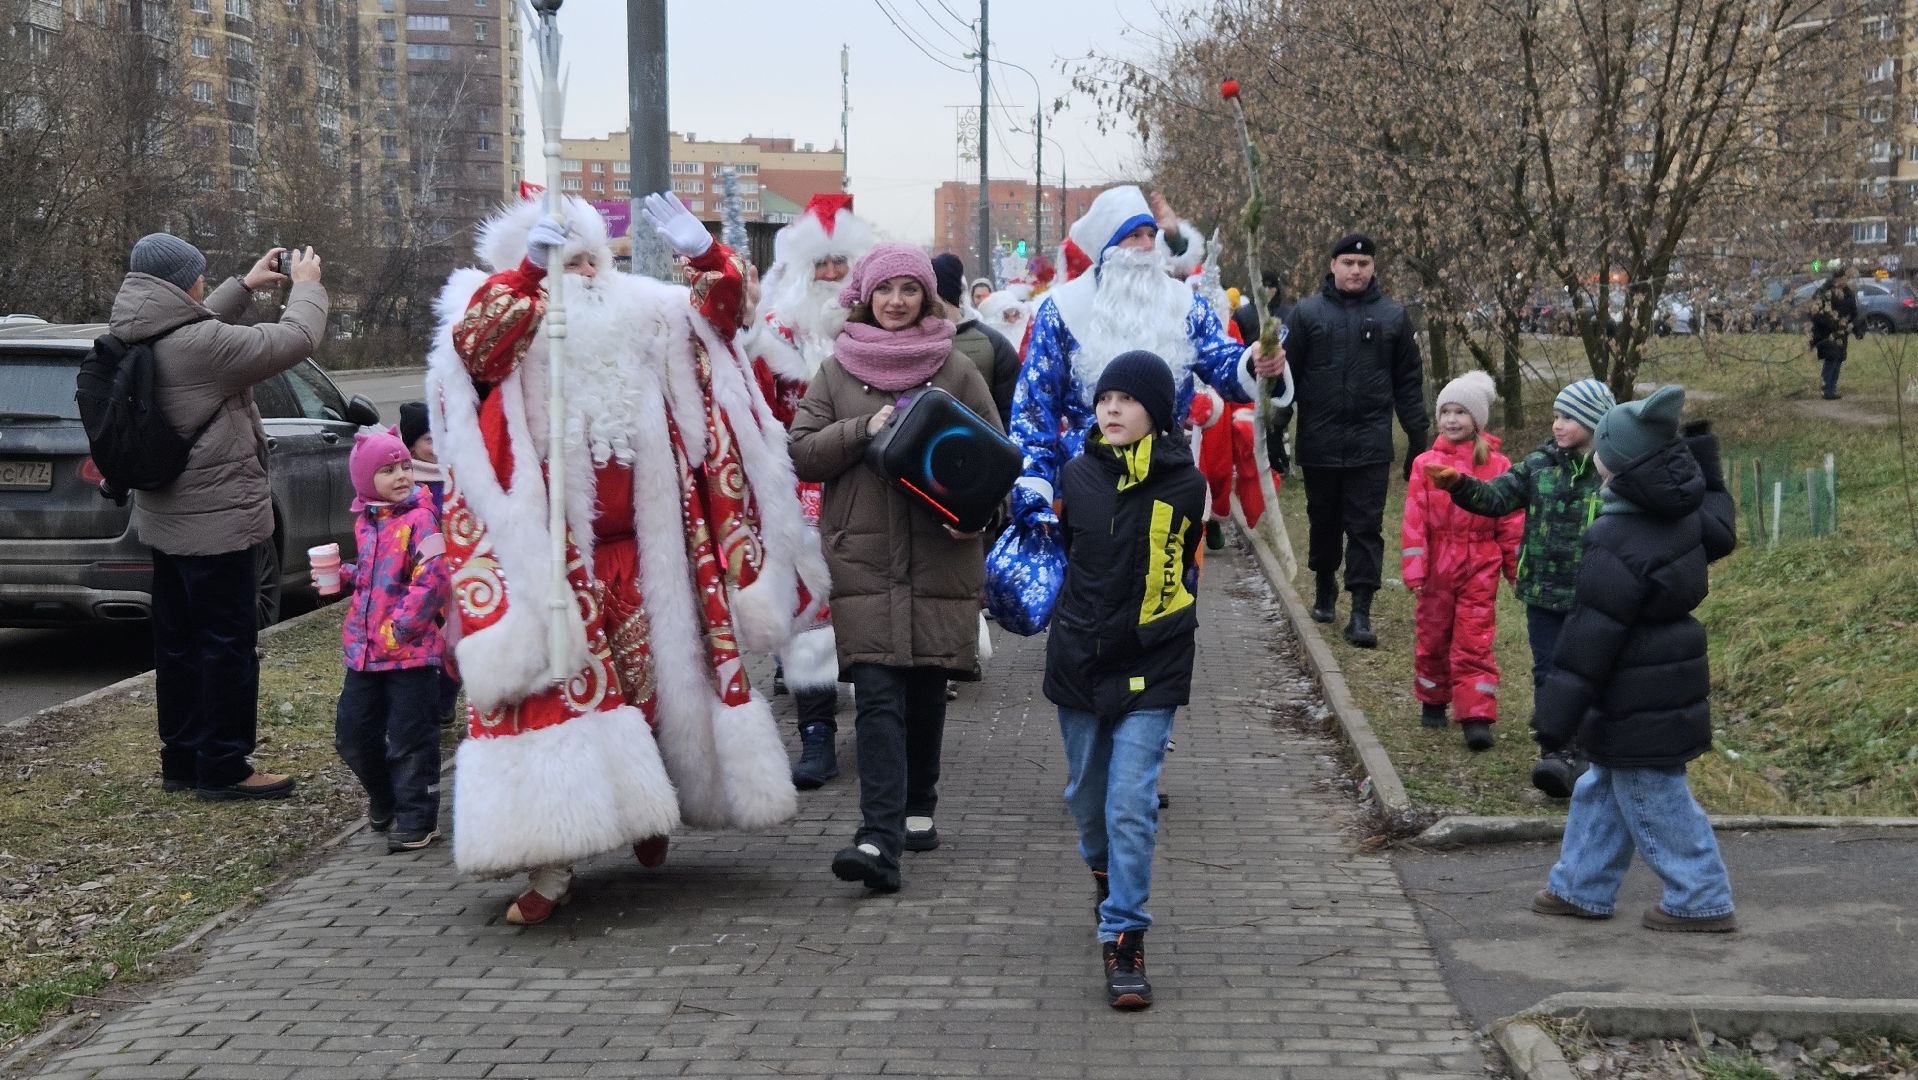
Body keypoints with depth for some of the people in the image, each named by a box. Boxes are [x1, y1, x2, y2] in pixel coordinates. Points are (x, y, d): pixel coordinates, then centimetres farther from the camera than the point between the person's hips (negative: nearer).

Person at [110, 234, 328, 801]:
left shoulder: (135, 338, 2)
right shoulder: (199, 344, -24)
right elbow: (296, 339, -17)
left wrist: (245, 286, 23)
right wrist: (306, 285, 0)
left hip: (165, 519, 9)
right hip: (216, 521, -9)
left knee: (177, 643, 16)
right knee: (228, 644, 1)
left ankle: (181, 761, 26)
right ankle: (224, 769, 7)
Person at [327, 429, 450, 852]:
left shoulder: (420, 517, -12)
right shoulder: (364, 522, 12)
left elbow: (432, 579, -20)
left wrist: (398, 627, -20)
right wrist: (348, 573, 8)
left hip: (411, 650, -7)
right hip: (365, 650, 8)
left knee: (410, 739, -2)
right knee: (352, 733, 13)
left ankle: (416, 820, 11)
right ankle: (383, 798, 36)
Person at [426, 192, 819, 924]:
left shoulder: (642, 323, 13)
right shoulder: (506, 329, 0)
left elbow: (719, 311, 10)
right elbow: (472, 342, -22)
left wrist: (701, 252, -8)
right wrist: (528, 267, -29)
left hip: (637, 557, 5)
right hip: (545, 560, -5)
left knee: (656, 683, 12)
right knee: (548, 692, -10)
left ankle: (650, 815, 33)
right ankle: (550, 868, -8)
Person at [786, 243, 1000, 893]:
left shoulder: (956, 370, 7)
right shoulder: (837, 372, 9)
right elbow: (802, 453, 3)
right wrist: (866, 430, -12)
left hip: (941, 558, 1)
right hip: (864, 558, -1)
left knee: (925, 689, 10)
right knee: (878, 695, -10)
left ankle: (917, 810, 29)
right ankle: (881, 838, -16)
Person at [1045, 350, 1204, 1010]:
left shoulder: (1184, 485, -6)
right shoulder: (1078, 475, 1)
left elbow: (1182, 574, 8)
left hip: (1151, 671, -4)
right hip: (1078, 661, 4)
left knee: (1131, 806, -11)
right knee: (1087, 796, 17)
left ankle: (1125, 942, -5)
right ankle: (1105, 875, 47)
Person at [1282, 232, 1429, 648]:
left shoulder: (1392, 317, 6)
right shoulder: (1308, 313, 2)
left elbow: (1408, 383, 9)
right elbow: (1287, 375, 3)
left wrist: (1418, 436, 5)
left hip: (1371, 444, 0)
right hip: (1319, 442, 1)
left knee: (1366, 528, -4)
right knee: (1324, 521, 14)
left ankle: (1361, 611, -4)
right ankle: (1325, 588, 35)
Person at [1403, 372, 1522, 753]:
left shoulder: (1496, 465, -3)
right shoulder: (1426, 464, -3)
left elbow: (1511, 520, 3)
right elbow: (1414, 520, -3)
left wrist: (1516, 568, 6)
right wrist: (1414, 569, -6)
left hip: (1480, 567, -2)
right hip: (1437, 567, 2)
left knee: (1475, 644, -4)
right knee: (1433, 636, 15)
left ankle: (1477, 717, -6)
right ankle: (1432, 702, 33)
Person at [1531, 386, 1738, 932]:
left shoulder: (1617, 544, -26)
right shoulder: (1685, 517, -1)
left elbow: (1589, 638, -24)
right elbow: (1720, 533, 24)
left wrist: (1555, 716, -18)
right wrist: (1703, 455, 29)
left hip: (1637, 705, -10)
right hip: (1672, 685, 10)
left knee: (1654, 803, 4)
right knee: (1602, 789, 20)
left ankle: (1701, 900, 14)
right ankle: (1581, 888, 30)